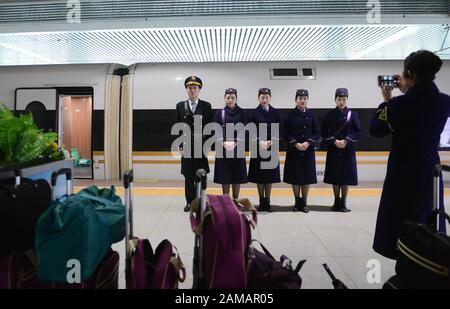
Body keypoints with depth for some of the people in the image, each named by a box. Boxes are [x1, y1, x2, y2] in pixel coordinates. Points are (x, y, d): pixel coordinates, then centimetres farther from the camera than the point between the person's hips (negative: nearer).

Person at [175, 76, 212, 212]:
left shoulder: (206, 106, 4)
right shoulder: (180, 106, 8)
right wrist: (179, 145, 0)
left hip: (201, 146, -1)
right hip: (187, 147, 1)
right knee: (188, 176, 5)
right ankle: (189, 202, 14)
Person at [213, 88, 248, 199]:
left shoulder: (242, 113, 4)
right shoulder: (219, 113, 5)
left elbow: (243, 131, -2)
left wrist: (235, 143, -16)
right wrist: (224, 143, -15)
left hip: (238, 148, 0)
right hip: (223, 148, 0)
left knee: (237, 176, 4)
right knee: (224, 176, 3)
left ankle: (235, 200, 15)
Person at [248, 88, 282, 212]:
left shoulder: (275, 113, 6)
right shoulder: (253, 113, 1)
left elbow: (279, 131, 4)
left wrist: (271, 142, -11)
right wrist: (260, 142, -16)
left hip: (272, 148, 1)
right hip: (258, 148, -1)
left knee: (270, 176, 6)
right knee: (259, 176, 4)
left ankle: (267, 202, 15)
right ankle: (261, 202, 15)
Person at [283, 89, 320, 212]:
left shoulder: (311, 115, 5)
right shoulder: (291, 115, 0)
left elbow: (317, 132, 4)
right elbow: (286, 133, -2)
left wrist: (308, 143, -11)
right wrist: (295, 144, -14)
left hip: (308, 150, 2)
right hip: (293, 150, -1)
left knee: (307, 176, 5)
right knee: (295, 176, 3)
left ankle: (304, 202, 17)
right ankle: (297, 202, 18)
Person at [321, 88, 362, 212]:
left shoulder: (353, 114, 2)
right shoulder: (330, 114, 3)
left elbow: (358, 132, -1)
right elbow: (324, 132, 0)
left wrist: (346, 141, -13)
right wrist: (334, 141, -13)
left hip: (348, 150, 0)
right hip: (333, 150, 0)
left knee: (346, 176, 3)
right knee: (334, 176, 5)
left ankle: (343, 202, 13)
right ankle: (336, 201, 18)